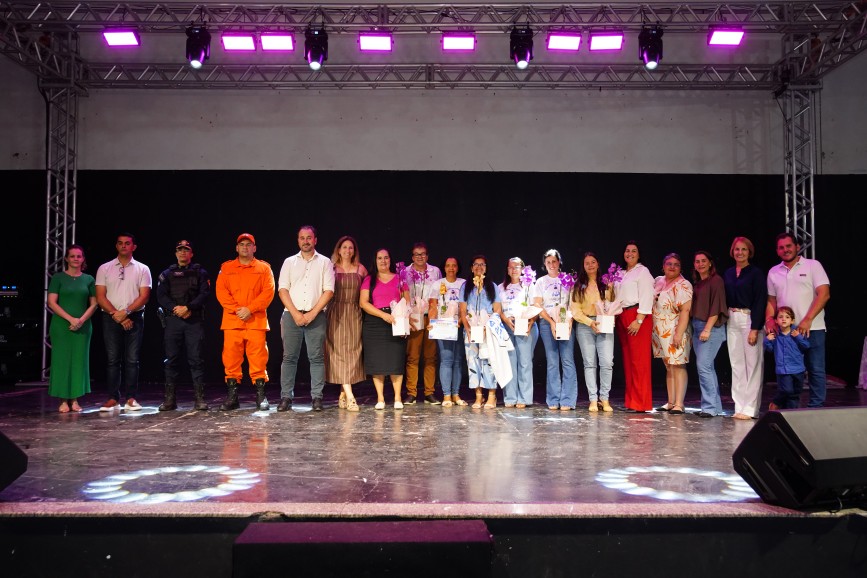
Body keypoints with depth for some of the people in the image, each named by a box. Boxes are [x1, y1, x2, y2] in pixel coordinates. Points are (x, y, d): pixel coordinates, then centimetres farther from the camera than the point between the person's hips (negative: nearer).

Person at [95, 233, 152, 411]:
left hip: (134, 318, -1)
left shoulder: (142, 269, 8)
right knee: (112, 360, 0)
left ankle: (130, 399, 3)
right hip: (110, 318, 1)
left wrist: (126, 312, -13)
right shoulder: (104, 268, 9)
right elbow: (100, 297, 2)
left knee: (132, 360, -1)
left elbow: (144, 296, -2)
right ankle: (113, 399, 4)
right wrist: (116, 314, -9)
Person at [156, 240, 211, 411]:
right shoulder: (167, 274, 16)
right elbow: (161, 296, 5)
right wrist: (175, 308, -11)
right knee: (171, 359, 2)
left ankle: (200, 399, -3)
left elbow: (205, 294, -1)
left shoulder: (200, 272, 11)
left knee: (196, 358, -5)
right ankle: (169, 399, 6)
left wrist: (188, 308, -13)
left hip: (194, 321, -2)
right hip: (172, 320, 2)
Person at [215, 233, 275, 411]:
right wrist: (236, 309, -9)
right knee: (231, 358, 1)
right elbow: (221, 291, 4)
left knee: (258, 358, -3)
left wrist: (250, 309, -11)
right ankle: (232, 395, 9)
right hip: (232, 320, 2)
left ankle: (261, 395, 5)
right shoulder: (226, 268, 14)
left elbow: (268, 292, -1)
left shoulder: (264, 268, 9)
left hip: (256, 320, -1)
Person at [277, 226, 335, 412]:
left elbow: (329, 291, 0)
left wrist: (312, 313, -9)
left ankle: (317, 397, 2)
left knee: (317, 357, -2)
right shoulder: (289, 262, 12)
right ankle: (286, 397, 5)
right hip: (292, 315, 1)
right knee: (289, 357, 1)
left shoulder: (324, 262, 8)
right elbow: (282, 290, 4)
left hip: (316, 316, -1)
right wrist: (295, 313, -8)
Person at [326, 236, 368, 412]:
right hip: (336, 314, -2)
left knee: (352, 352, 1)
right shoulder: (332, 268, 2)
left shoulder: (361, 269, 7)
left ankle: (343, 395, 12)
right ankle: (349, 397, -14)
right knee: (340, 351, -9)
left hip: (354, 315, 3)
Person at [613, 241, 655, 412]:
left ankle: (641, 403, -6)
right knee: (627, 360, 8)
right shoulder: (621, 274, 20)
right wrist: (615, 316, 11)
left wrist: (638, 321, -18)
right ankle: (630, 401, 13)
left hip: (637, 317, -7)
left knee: (639, 361, -9)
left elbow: (646, 297, -11)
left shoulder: (642, 271, -2)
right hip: (622, 318, 8)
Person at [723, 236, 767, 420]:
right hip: (732, 320, 6)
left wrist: (755, 328, -16)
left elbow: (760, 301, -10)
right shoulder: (728, 273, 12)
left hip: (749, 319, -6)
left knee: (753, 364, -4)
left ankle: (750, 408, -1)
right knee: (736, 364, 7)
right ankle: (740, 406, 13)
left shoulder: (756, 273, -5)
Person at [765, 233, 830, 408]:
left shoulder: (812, 265, 1)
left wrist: (807, 320, -17)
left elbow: (824, 294, -8)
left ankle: (815, 408, 6)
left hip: (811, 328, -4)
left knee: (816, 370, -1)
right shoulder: (773, 272, 14)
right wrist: (769, 319, -1)